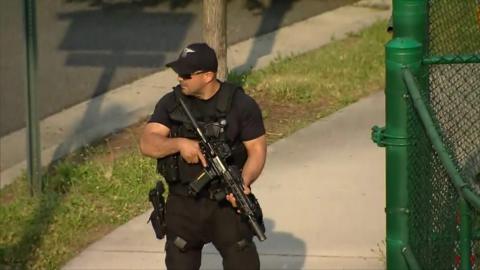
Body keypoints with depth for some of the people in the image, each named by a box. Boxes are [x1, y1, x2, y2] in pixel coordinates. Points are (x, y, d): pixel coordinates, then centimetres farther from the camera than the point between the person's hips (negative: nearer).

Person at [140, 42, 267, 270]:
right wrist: (179, 143, -26)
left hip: (227, 203, -3)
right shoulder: (171, 104, 0)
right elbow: (147, 144, -7)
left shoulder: (240, 104, -7)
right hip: (183, 206, 3)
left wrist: (244, 182, -25)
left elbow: (257, 150, -7)